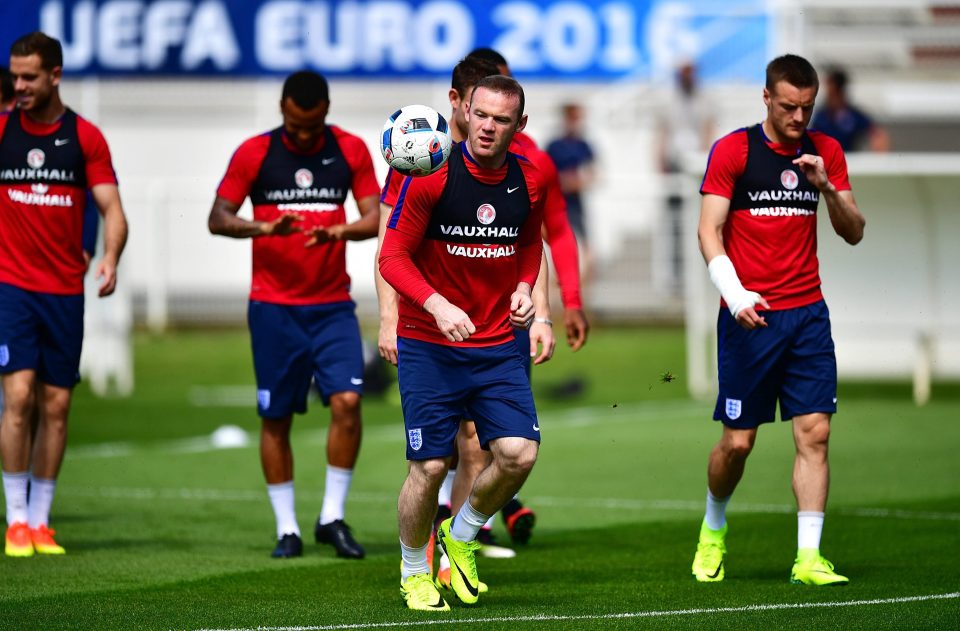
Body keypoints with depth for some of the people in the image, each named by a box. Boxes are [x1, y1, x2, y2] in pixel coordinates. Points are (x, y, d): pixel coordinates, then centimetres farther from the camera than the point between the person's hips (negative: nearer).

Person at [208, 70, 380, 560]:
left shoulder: (351, 150, 3)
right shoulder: (255, 153, -2)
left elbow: (373, 218, -1)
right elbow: (218, 218, -4)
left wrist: (339, 231, -22)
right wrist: (265, 227, -23)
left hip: (332, 306, 1)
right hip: (273, 307, -1)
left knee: (347, 401, -14)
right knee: (276, 418, 2)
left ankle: (332, 517, -1)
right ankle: (286, 528, 11)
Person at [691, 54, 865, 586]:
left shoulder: (825, 152, 9)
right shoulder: (732, 150, -3)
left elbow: (854, 233, 8)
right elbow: (709, 229, -7)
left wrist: (826, 187, -11)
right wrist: (734, 293, -22)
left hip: (808, 312, 3)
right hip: (750, 316, -3)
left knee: (814, 431, -6)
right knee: (737, 441, 0)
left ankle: (808, 557, -5)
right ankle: (713, 529, 27)